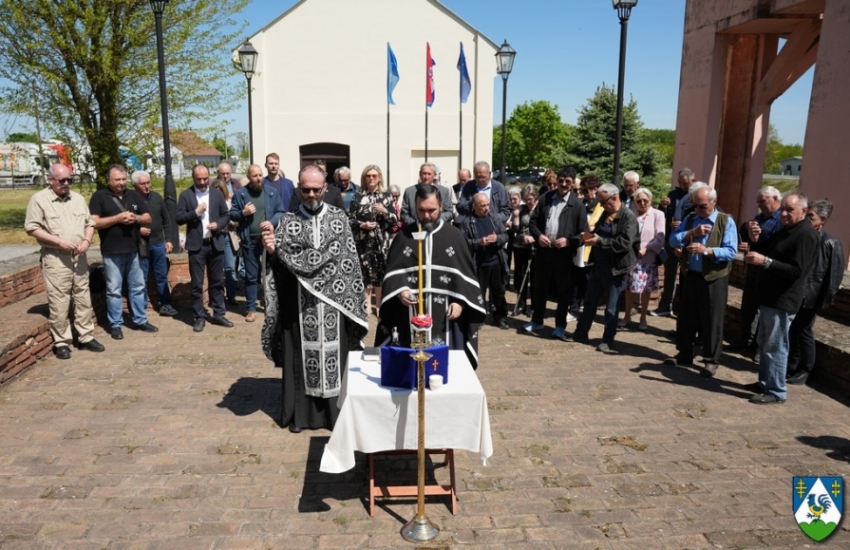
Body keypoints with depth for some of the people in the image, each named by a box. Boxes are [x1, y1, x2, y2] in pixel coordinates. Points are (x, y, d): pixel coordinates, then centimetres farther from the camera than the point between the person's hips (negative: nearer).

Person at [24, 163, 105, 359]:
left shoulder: (78, 198, 11)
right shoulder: (39, 199, -5)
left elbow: (90, 223, 14)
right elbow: (31, 228, -9)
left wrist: (87, 241, -5)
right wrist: (59, 241, -17)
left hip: (79, 257, 5)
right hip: (55, 259, -5)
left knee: (83, 298, 9)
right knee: (59, 302, -3)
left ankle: (86, 337, 18)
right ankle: (61, 342, 7)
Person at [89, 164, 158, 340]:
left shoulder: (133, 195, 10)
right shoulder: (99, 196, -4)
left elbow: (148, 218, 10)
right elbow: (94, 222, -13)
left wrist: (136, 218, -11)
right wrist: (118, 218, -20)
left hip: (133, 250, 5)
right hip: (112, 253, -5)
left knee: (138, 287, 12)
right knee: (114, 290, 3)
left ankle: (140, 321, 22)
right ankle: (115, 325, 13)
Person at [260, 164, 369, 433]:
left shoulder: (339, 217, 3)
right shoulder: (288, 221, 3)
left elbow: (337, 256, -8)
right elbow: (279, 263, -2)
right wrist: (271, 250, -25)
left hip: (331, 300, 0)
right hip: (300, 302, 0)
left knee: (332, 354, 6)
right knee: (301, 355, 6)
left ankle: (333, 411, 18)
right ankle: (300, 413, 17)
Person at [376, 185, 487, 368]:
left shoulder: (454, 235, 5)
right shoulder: (404, 236, 7)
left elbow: (465, 273, 5)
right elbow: (393, 272, 5)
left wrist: (460, 302, -7)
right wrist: (400, 291, -14)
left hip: (445, 314, 0)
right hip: (412, 313, 0)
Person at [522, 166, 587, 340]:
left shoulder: (577, 204, -4)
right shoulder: (545, 198, 6)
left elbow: (583, 233, -4)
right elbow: (533, 221, 9)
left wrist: (569, 241, -20)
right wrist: (538, 235, -10)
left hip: (564, 253, -3)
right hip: (544, 250, 3)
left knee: (563, 291, 7)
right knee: (539, 287, 13)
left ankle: (560, 326, 19)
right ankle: (537, 321, 28)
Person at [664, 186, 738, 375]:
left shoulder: (726, 221, -7)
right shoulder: (690, 218, 7)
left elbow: (731, 251, -16)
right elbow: (673, 240, -3)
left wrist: (705, 250, -28)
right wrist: (692, 233, -16)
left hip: (714, 278, -5)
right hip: (690, 276, 5)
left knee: (712, 321, 3)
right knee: (686, 318, 13)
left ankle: (711, 360, 14)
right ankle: (684, 354, 26)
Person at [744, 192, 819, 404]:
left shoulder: (806, 234, -17)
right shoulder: (785, 230, 15)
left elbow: (796, 270, -24)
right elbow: (766, 252, 18)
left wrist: (765, 261, -32)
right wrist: (756, 240, -2)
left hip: (783, 300, -10)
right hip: (769, 297, 10)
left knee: (775, 347, -5)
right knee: (764, 344, 17)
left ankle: (776, 392, 4)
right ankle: (764, 383, 28)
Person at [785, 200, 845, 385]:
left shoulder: (831, 244, -9)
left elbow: (834, 277, -10)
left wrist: (825, 300, -13)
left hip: (810, 298, -5)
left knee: (804, 333, 5)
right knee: (791, 332, 12)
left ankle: (804, 371, 19)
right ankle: (791, 367, 25)